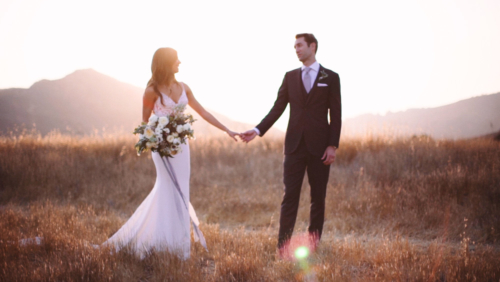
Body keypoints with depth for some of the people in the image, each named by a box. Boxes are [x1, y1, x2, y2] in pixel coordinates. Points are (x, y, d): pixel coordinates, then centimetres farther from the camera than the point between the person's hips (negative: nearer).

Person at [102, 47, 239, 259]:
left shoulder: (183, 88, 6)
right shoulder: (153, 91, -8)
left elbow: (202, 112, 11)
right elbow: (145, 121, 0)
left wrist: (226, 130, 10)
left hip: (181, 145, 6)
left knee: (179, 193, 8)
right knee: (172, 195, -4)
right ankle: (174, 246, 5)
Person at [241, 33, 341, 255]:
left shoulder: (331, 78, 3)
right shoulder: (290, 77, 10)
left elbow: (335, 115, 1)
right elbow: (277, 109, 6)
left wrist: (333, 145, -7)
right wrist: (258, 130, -6)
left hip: (319, 146, -1)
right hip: (295, 145, 1)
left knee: (318, 197, 6)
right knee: (290, 196, -3)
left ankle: (314, 244, 14)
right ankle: (283, 247, -5)